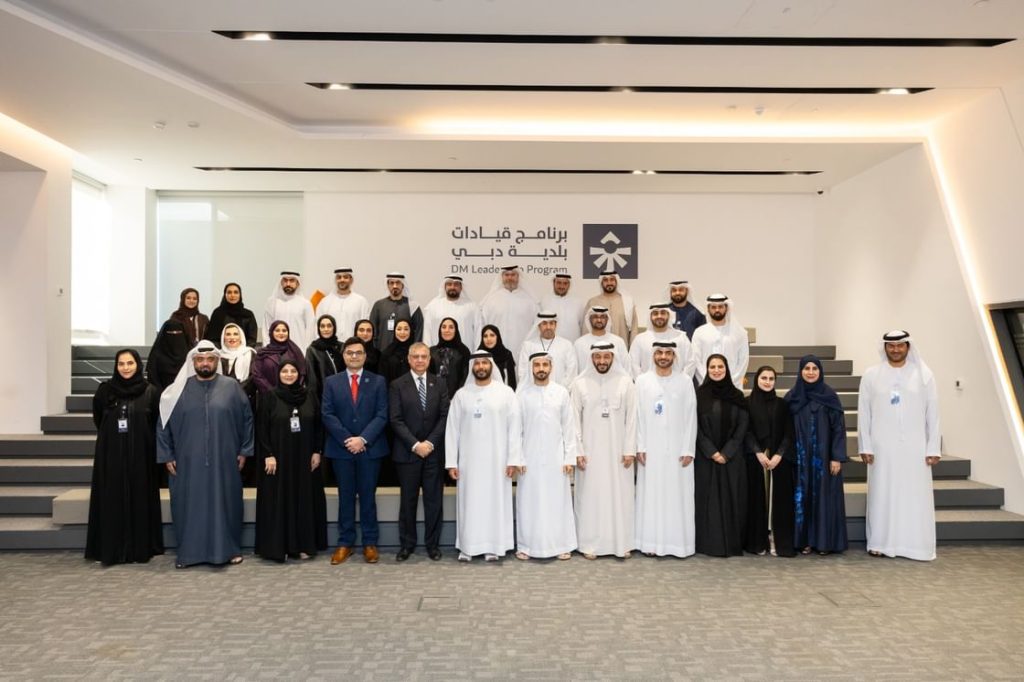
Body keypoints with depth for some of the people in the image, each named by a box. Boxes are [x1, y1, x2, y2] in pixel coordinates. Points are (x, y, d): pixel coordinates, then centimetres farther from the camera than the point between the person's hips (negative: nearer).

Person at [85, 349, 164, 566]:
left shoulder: (150, 392, -3)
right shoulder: (105, 390, 2)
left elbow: (159, 424, 1)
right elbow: (98, 420, 14)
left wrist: (140, 438, -2)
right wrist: (110, 437, 10)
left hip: (141, 455, -1)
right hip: (110, 455, 1)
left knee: (140, 499, 4)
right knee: (112, 501, 3)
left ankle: (141, 548, 12)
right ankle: (110, 549, 11)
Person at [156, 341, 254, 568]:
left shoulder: (232, 387, 1)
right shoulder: (179, 390, 3)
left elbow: (247, 419, 5)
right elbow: (163, 424, 7)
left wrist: (244, 451, 2)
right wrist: (166, 456, 3)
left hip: (224, 462, -1)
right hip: (188, 463, 1)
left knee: (225, 503, 6)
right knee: (190, 506, 6)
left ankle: (229, 549, 17)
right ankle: (188, 552, 18)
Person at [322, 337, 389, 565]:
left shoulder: (378, 381, 3)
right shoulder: (331, 382, 6)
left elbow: (382, 415, -4)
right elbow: (327, 415, -1)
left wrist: (363, 439, -15)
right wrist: (347, 439, -12)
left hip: (370, 448, -1)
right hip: (341, 448, 1)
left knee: (368, 497, 5)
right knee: (345, 497, 7)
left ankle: (370, 543, 13)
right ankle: (345, 543, 15)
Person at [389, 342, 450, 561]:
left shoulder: (439, 385, 7)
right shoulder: (397, 385, 1)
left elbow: (444, 417, 1)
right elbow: (395, 420, -5)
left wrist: (430, 443, -10)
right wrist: (415, 444, -13)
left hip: (434, 451, 2)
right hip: (407, 451, -1)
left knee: (434, 500, 5)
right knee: (408, 500, 6)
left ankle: (432, 544, 15)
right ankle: (407, 544, 17)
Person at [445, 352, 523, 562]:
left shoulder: (506, 393, -1)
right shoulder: (461, 395, 4)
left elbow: (515, 428, -3)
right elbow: (452, 429, 3)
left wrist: (513, 459, -8)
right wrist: (451, 462, -2)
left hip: (497, 460, -1)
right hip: (468, 460, 1)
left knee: (496, 501, 4)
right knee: (469, 502, 5)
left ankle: (494, 547, 14)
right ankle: (467, 547, 15)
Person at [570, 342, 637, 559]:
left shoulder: (625, 382, -1)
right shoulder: (580, 384, -1)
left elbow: (631, 418, -1)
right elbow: (575, 419, 0)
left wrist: (630, 450, -5)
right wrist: (578, 451, -5)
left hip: (618, 450, 0)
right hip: (590, 451, 0)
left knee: (620, 494, 4)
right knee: (591, 495, 4)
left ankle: (622, 542, 14)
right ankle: (591, 543, 12)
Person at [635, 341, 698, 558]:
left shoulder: (685, 381, 1)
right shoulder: (642, 380, 2)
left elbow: (691, 416, 0)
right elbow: (639, 416, 1)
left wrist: (688, 449, -5)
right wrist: (640, 447, -4)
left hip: (677, 448, 0)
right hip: (651, 448, 0)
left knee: (677, 494, 3)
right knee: (651, 494, 3)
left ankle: (678, 542, 12)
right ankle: (652, 541, 11)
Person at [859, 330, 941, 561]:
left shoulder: (924, 374, 3)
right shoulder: (871, 375, 2)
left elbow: (933, 414, 2)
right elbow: (863, 413, 2)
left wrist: (933, 448, -3)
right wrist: (865, 446, -3)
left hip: (914, 447, 0)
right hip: (882, 447, 0)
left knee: (915, 495, 2)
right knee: (882, 494, 4)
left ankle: (916, 545, 11)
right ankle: (880, 542, 12)